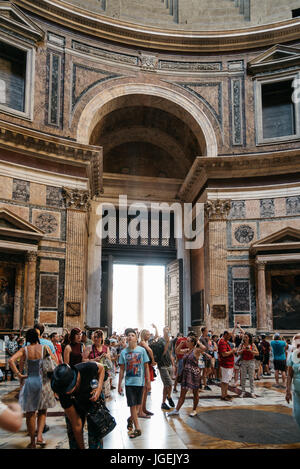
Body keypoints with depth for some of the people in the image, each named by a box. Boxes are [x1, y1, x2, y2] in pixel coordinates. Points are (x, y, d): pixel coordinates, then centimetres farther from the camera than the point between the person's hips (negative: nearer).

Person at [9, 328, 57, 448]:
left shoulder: (24, 350, -3)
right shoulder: (45, 348, -4)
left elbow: (11, 360, -15)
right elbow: (55, 362, -6)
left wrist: (19, 375, -9)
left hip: (29, 381, 0)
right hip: (42, 381, 0)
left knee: (30, 413, 13)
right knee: (42, 411, 18)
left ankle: (32, 442, 20)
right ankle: (39, 437, 5)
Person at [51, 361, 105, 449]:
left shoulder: (88, 368, -38)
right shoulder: (64, 394, -33)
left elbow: (101, 368, -11)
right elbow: (76, 425, -25)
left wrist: (99, 388, -26)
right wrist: (81, 447, -17)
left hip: (94, 399, 0)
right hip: (74, 405, 1)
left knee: (95, 435, -7)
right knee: (73, 434, 0)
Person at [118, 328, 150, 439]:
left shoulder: (141, 350, -2)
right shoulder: (124, 352, 1)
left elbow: (146, 367, 2)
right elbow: (122, 369, 6)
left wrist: (148, 382, 0)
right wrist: (119, 385, 5)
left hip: (140, 381, 0)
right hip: (129, 382, 0)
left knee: (137, 406, 11)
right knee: (132, 405, -1)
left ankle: (130, 419, 37)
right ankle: (137, 428, 8)